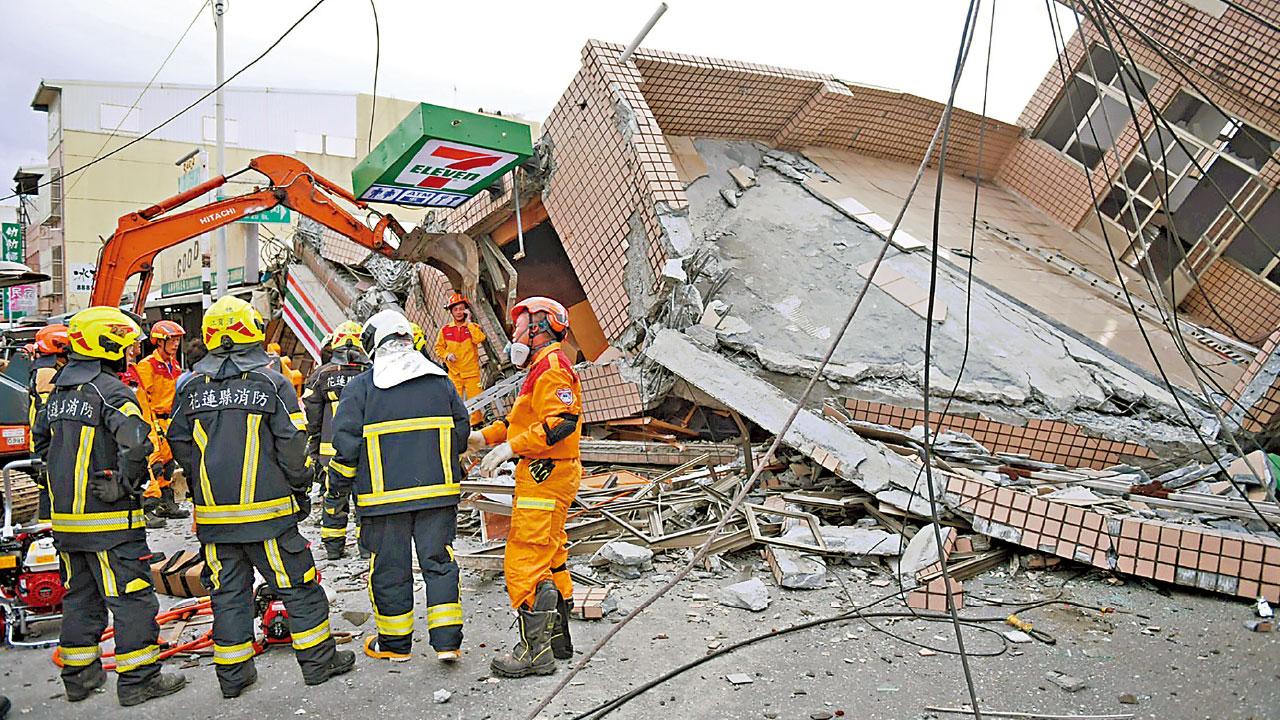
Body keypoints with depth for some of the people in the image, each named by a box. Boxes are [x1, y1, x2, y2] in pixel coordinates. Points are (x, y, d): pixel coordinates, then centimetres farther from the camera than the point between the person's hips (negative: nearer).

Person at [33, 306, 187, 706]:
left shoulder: (59, 392, 11)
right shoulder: (109, 389, -16)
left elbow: (41, 441, 24)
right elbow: (136, 443, -30)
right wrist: (126, 484, -16)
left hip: (66, 517, 8)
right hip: (109, 519, -8)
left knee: (80, 595, 18)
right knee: (131, 597, 0)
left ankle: (78, 674, 28)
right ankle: (138, 679, 5)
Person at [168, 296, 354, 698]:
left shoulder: (192, 386, 4)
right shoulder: (272, 382, -7)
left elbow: (180, 444, 9)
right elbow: (292, 444, -9)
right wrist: (300, 487, 5)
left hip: (213, 514, 4)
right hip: (267, 509, -4)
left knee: (228, 592, 12)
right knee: (298, 586, 7)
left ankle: (232, 675, 19)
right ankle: (318, 662, 15)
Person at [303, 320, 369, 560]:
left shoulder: (321, 375, 0)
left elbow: (312, 419, 3)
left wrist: (312, 451, 10)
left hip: (331, 450, 1)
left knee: (333, 497, 12)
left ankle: (333, 546, 18)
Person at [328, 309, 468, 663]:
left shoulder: (360, 386, -5)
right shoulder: (440, 380, 6)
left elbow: (346, 442, -6)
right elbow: (462, 429, 12)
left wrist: (339, 484, 7)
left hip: (384, 495, -3)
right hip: (438, 491, 3)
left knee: (389, 568, 10)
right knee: (439, 562, 10)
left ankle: (394, 642, 22)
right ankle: (447, 640, 8)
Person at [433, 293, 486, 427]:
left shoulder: (473, 327, 2)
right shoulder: (445, 330, 4)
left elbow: (479, 339, -18)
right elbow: (439, 347, 12)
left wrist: (468, 322, -14)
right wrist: (447, 355, -7)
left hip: (471, 371, -1)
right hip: (454, 372, 1)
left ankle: (477, 423, 13)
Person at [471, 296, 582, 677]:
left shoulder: (551, 366, -15)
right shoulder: (543, 367, 20)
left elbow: (561, 421, -27)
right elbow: (525, 418, 26)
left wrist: (510, 447, -26)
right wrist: (485, 436, 16)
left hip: (546, 477, -11)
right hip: (547, 477, 11)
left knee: (525, 562, -8)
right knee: (550, 557, 18)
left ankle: (536, 651, -2)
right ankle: (557, 638, 30)